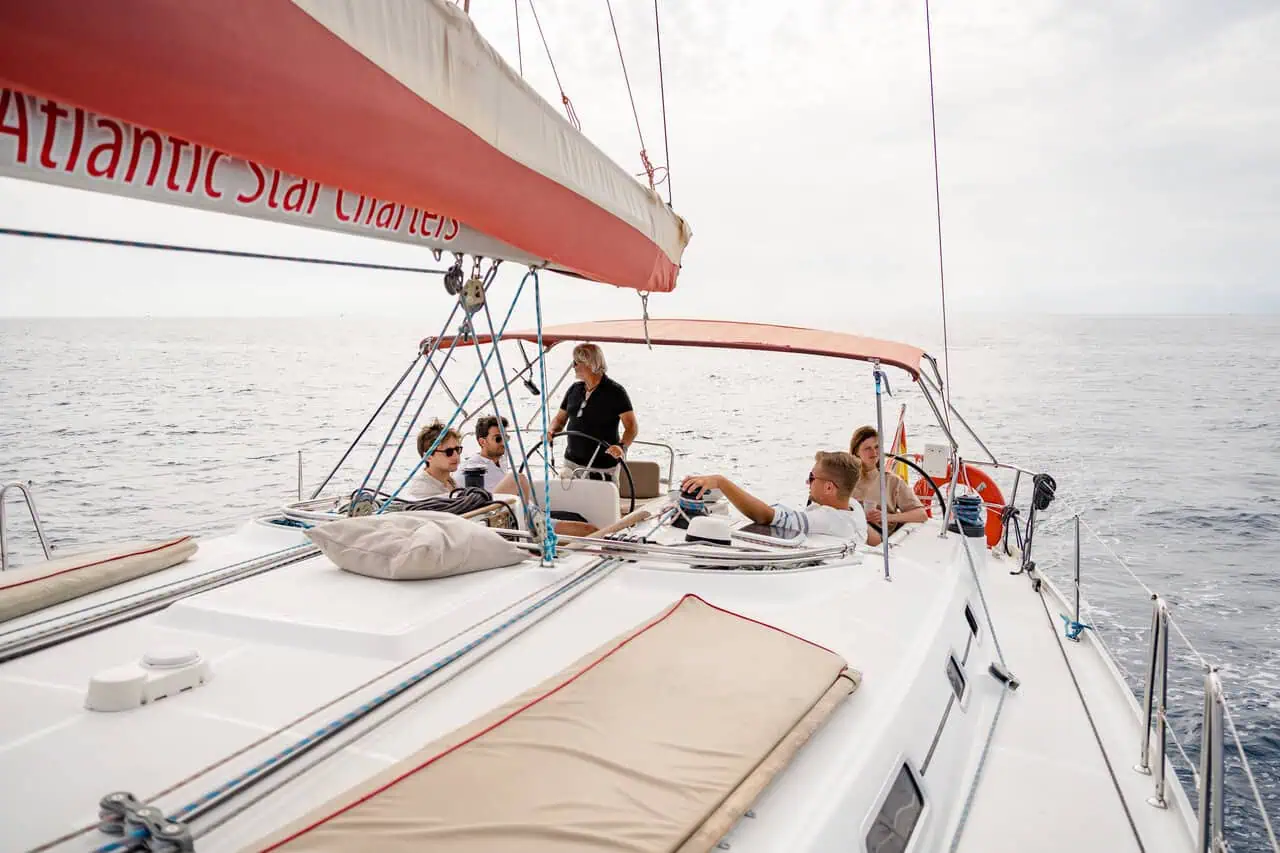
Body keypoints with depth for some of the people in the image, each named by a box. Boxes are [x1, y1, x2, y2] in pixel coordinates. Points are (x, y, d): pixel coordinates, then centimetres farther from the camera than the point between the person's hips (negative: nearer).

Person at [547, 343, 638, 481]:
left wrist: (622, 446, -31)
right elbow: (560, 419, 15)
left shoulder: (615, 392, -9)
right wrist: (551, 431, -7)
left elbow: (632, 426, -13)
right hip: (571, 463, 5)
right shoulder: (574, 389, 9)